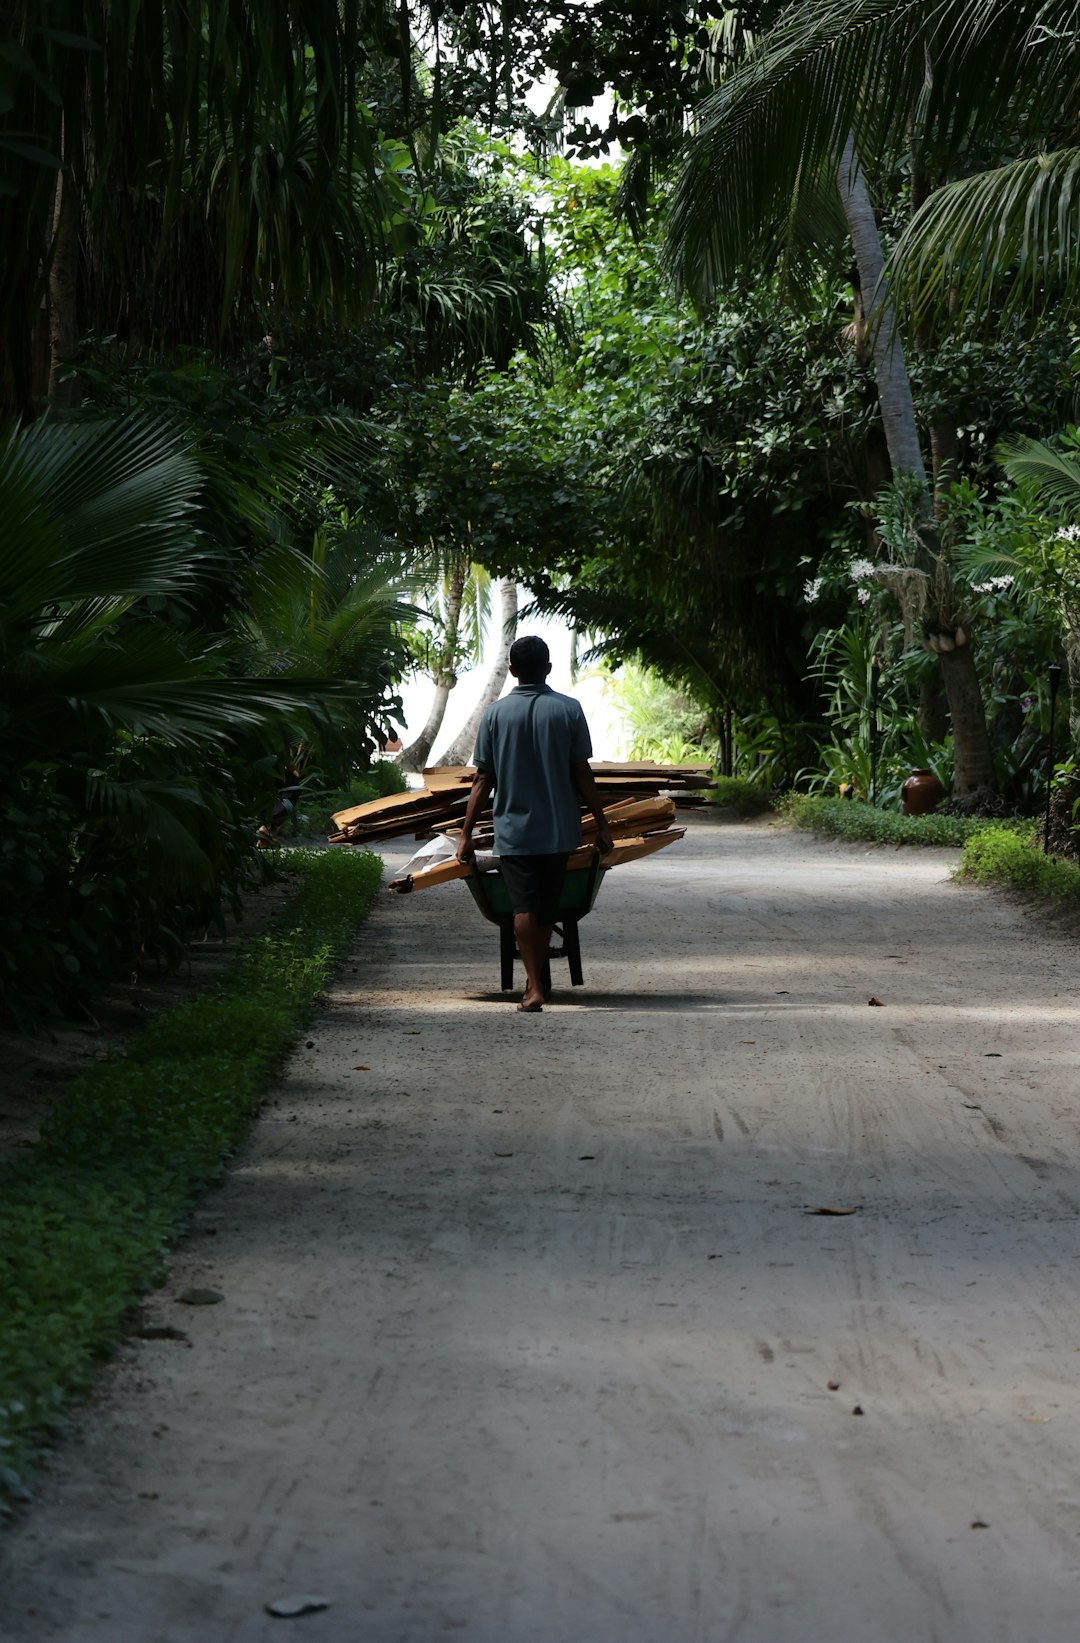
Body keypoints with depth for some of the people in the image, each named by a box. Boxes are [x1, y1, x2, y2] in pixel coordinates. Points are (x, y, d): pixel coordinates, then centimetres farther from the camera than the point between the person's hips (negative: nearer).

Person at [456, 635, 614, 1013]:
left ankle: (534, 987, -13)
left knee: (524, 907, -1)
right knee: (546, 907, 14)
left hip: (513, 829, -1)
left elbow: (483, 779, -3)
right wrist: (602, 824, 6)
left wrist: (466, 833, 3)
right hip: (558, 829, 1)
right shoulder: (568, 710, -4)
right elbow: (582, 774, -3)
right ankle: (536, 981, 23)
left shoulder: (497, 713, -4)